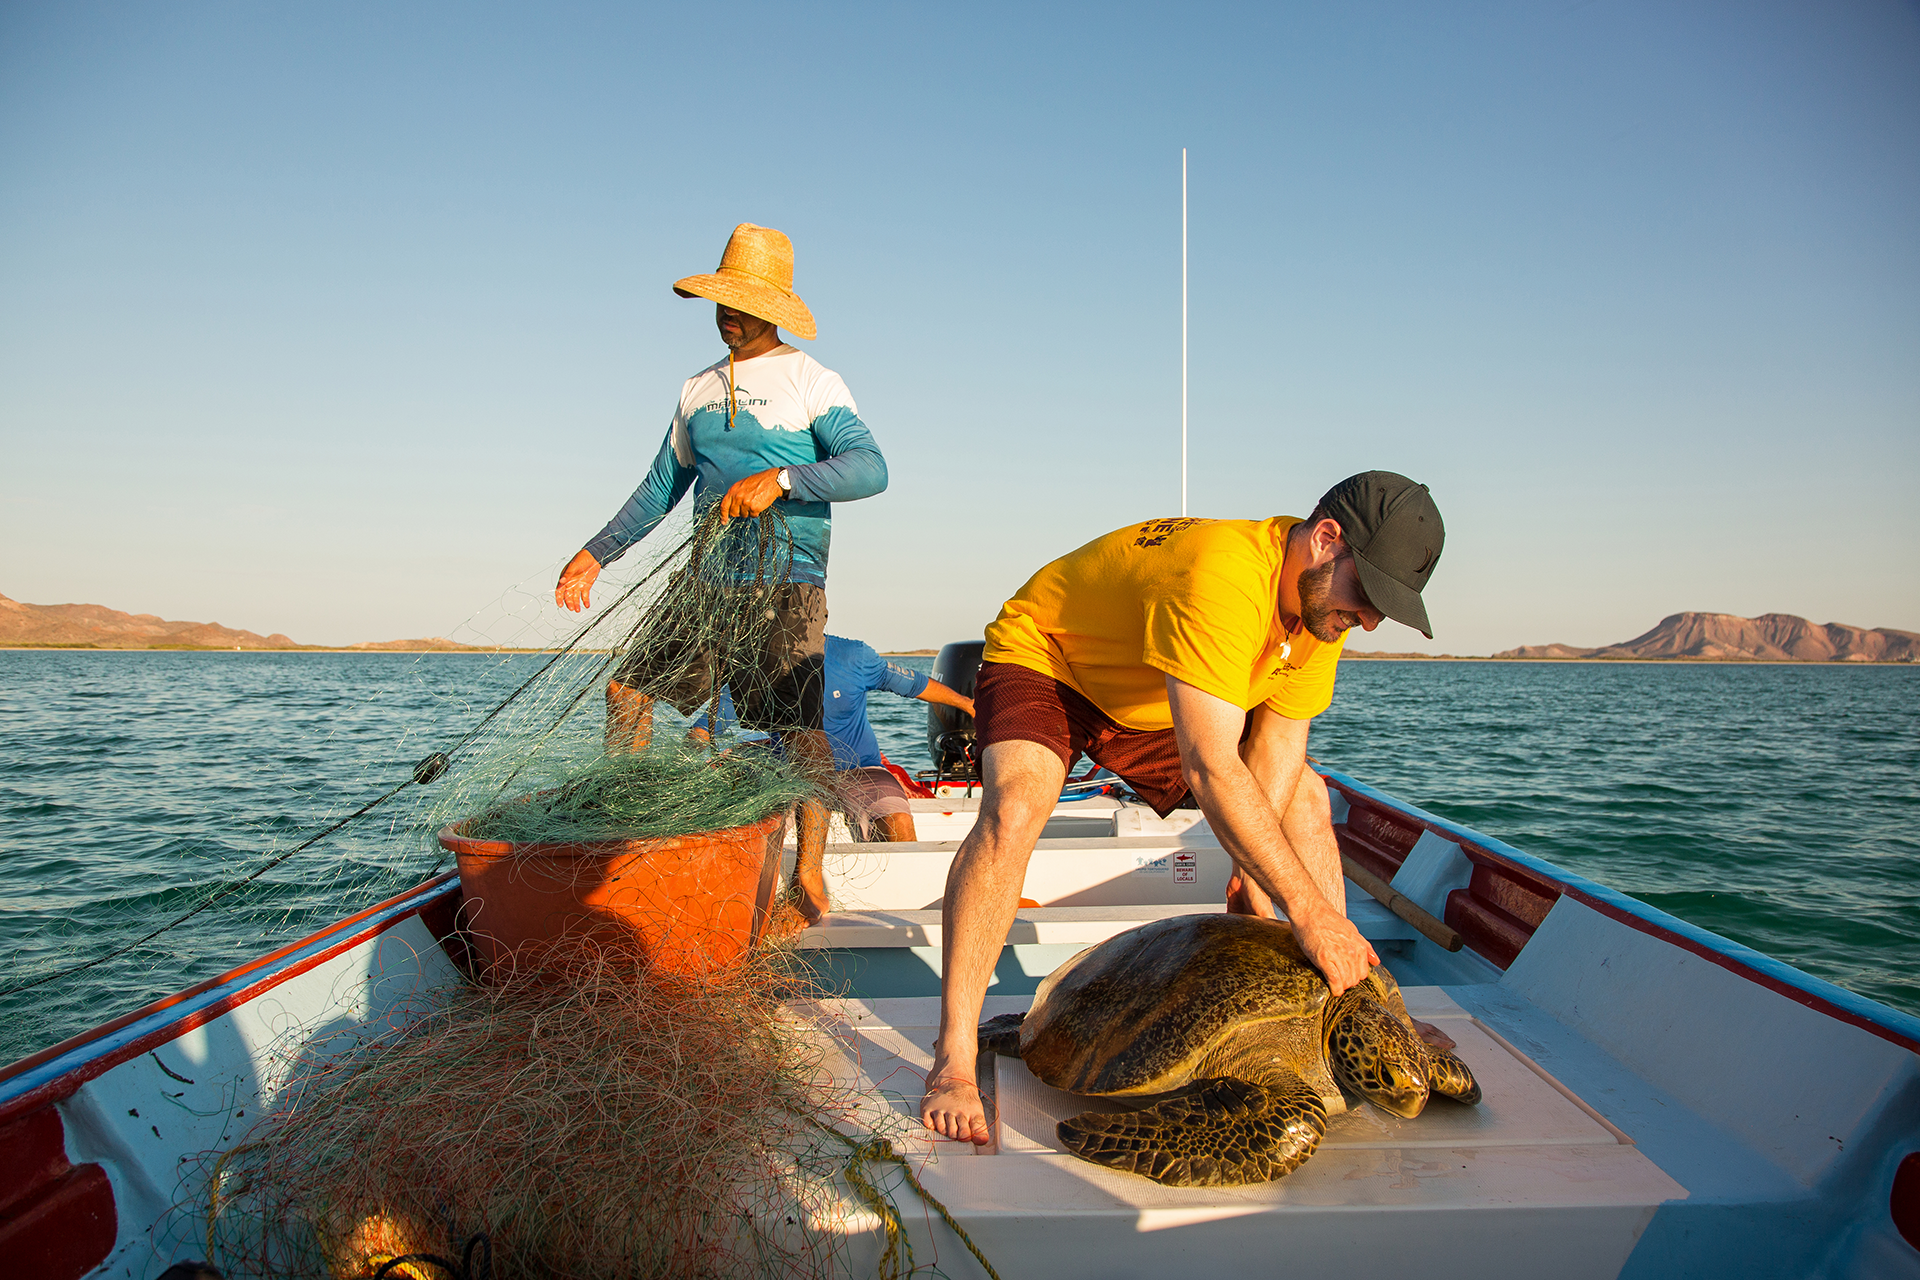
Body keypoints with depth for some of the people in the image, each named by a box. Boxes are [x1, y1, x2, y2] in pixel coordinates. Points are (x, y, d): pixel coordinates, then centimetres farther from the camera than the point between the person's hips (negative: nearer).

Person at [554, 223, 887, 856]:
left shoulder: (812, 381, -2)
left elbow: (870, 469, -16)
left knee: (797, 725, -11)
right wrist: (595, 553, 19)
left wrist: (779, 479, -27)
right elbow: (660, 489, 24)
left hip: (785, 578, -6)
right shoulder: (698, 389, 18)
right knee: (628, 685, 3)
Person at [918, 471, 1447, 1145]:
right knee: (1015, 808, -35)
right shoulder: (1220, 576, -40)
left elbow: (1275, 752, -10)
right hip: (1041, 657, -7)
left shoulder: (1322, 593, -13)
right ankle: (952, 1065, -26)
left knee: (1306, 797, 2)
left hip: (1150, 704, 8)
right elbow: (1211, 771, -43)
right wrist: (1309, 907, -39)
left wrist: (1255, 882, -19)